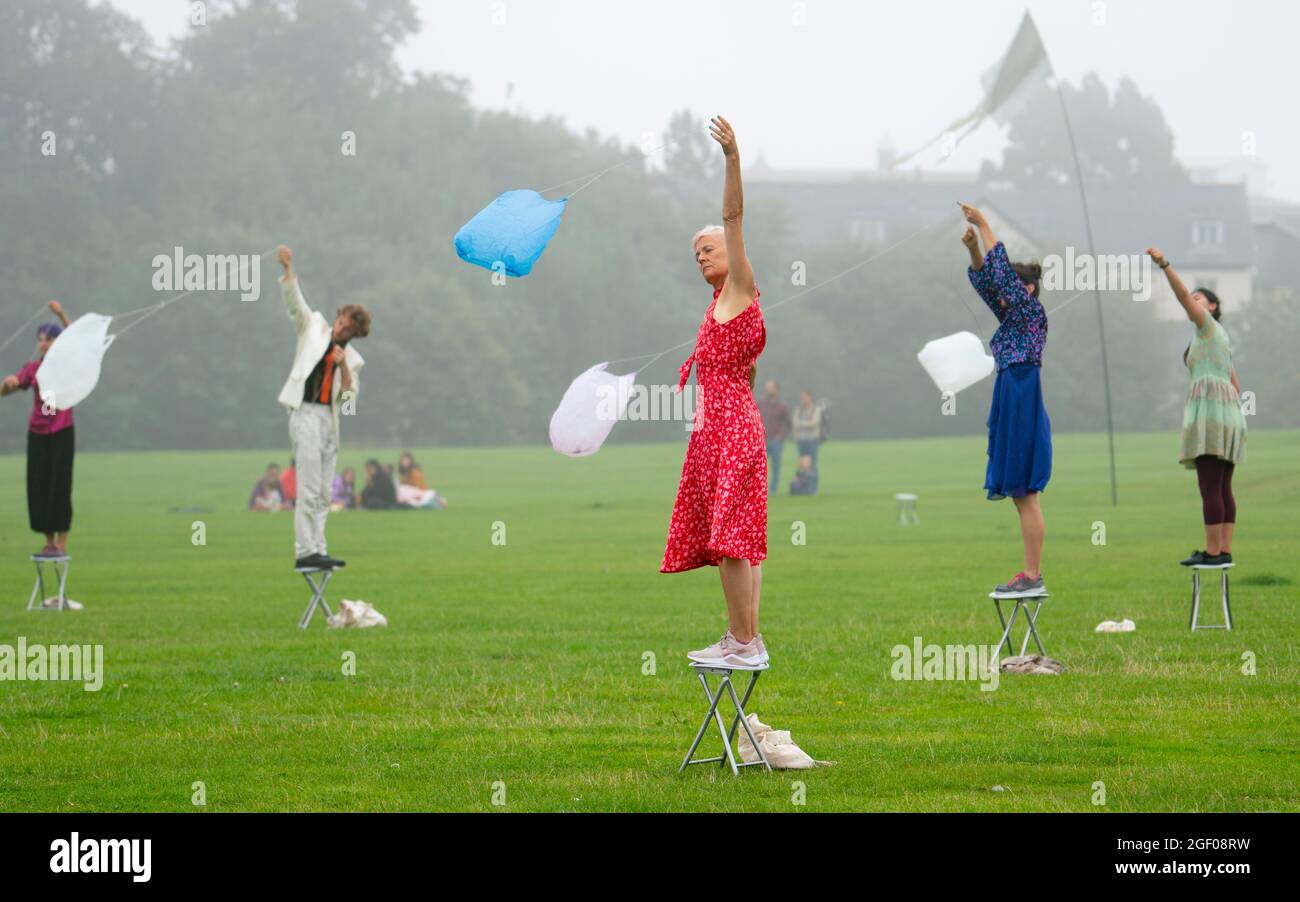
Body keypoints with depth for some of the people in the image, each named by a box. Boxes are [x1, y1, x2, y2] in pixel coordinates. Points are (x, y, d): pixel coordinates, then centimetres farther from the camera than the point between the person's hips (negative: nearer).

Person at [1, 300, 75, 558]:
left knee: (60, 487, -4)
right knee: (38, 488, 2)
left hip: (62, 433, -3)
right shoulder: (32, 368, 5)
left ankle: (62, 544, 0)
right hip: (37, 433, 4)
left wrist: (61, 315, -31)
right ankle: (49, 541, 10)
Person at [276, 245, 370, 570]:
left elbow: (350, 394, 8)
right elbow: (294, 300, 0)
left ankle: (317, 549, 10)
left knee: (323, 493, 7)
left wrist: (344, 367, -7)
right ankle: (305, 551, -15)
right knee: (309, 488, -12)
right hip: (306, 412, -6)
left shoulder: (352, 358, 15)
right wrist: (287, 270, -13)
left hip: (329, 418, 6)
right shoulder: (314, 328, 8)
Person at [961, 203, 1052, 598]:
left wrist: (983, 225, -8)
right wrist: (973, 250, 3)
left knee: (1025, 495, -8)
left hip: (1023, 409, -10)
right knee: (1022, 498, 9)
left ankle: (1033, 577, -8)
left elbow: (1004, 272, -12)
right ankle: (1031, 575, 11)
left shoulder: (1033, 310, -7)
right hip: (1011, 408, 10)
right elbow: (986, 281, 18)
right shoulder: (1013, 316, 16)